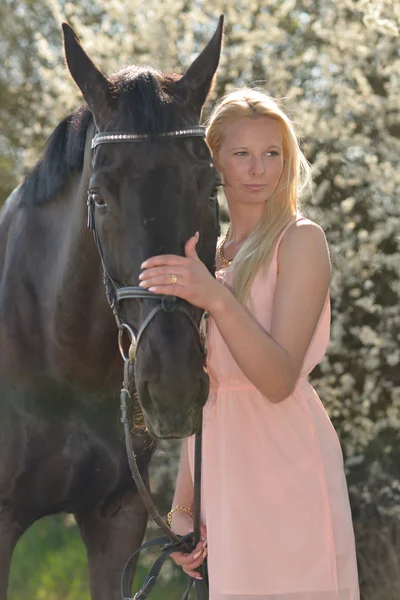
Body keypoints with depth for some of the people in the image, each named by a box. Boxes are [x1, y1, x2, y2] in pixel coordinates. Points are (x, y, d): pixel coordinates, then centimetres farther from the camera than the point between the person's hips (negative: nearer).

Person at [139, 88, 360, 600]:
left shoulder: (302, 240, -5)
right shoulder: (207, 253, 14)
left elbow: (279, 380, -16)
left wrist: (215, 298, -29)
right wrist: (182, 507, 8)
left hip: (286, 469, -6)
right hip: (222, 475, 6)